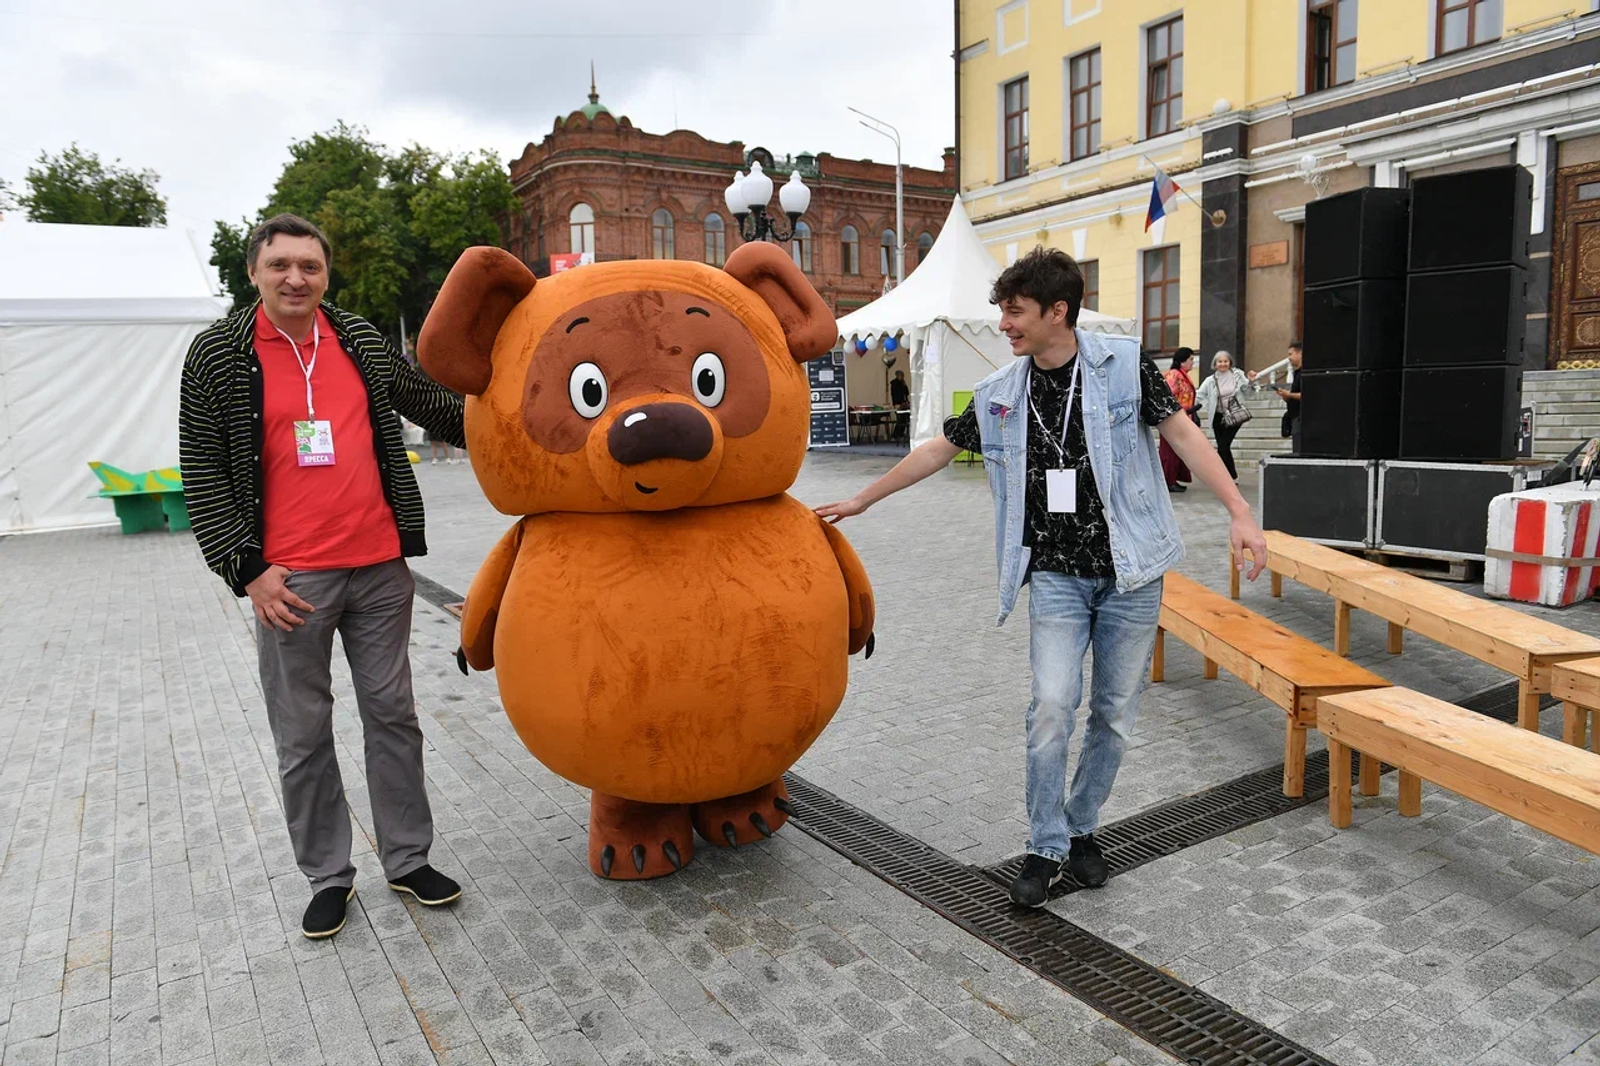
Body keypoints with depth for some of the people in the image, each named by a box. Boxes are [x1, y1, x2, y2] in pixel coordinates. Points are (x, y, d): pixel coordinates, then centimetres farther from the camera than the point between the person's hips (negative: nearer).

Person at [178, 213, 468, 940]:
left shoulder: (363, 343, 6)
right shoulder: (218, 355, -1)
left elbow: (433, 407, 19)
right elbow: (203, 476, -2)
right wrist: (247, 569, -9)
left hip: (380, 567, 3)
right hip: (289, 579, -2)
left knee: (393, 715, 11)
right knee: (302, 736, 7)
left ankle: (408, 860, 25)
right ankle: (327, 877, 24)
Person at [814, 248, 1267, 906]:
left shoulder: (1123, 365, -5)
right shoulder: (999, 395, 3)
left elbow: (1183, 435, -3)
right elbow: (937, 451, 12)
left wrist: (1239, 513, -12)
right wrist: (861, 499, 16)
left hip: (1131, 571, -1)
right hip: (1056, 576, 1)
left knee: (1115, 713, 8)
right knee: (1052, 707, -11)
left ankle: (1081, 828, 29)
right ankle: (1045, 848, 6)